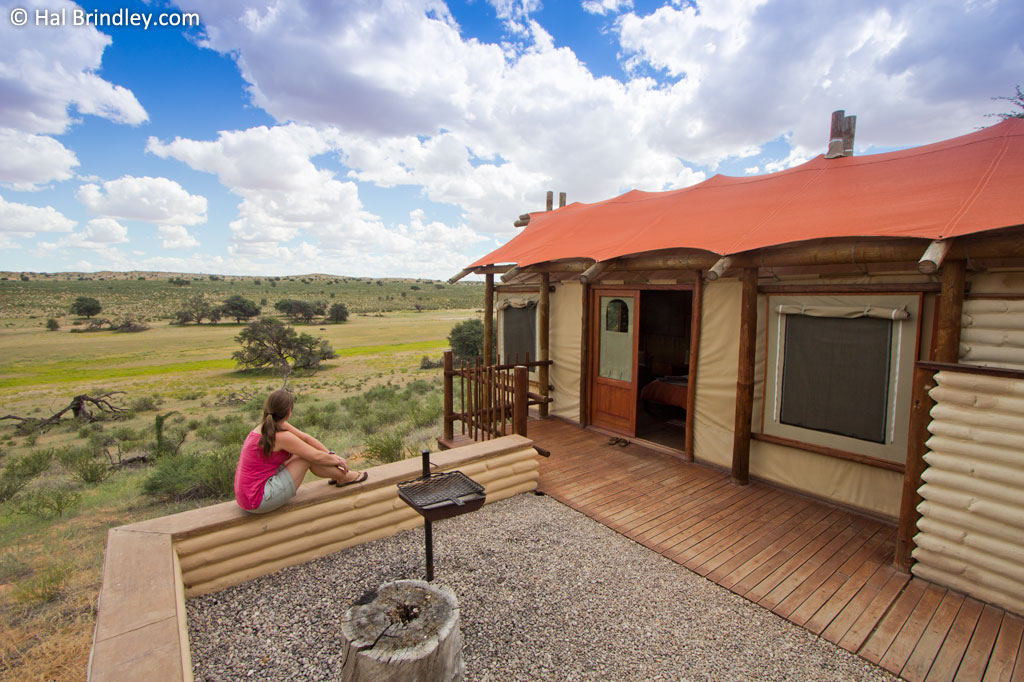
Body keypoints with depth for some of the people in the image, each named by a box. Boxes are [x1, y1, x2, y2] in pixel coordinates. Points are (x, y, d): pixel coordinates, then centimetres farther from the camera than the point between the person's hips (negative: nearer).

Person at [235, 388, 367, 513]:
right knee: (308, 457, -9)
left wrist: (332, 455, 4)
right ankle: (344, 477, 11)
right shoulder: (280, 436, -23)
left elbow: (306, 438, 6)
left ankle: (336, 474, 24)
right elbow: (316, 456, -15)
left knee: (301, 451, 10)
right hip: (258, 502, -9)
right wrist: (337, 460, 3)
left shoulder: (265, 427, 4)